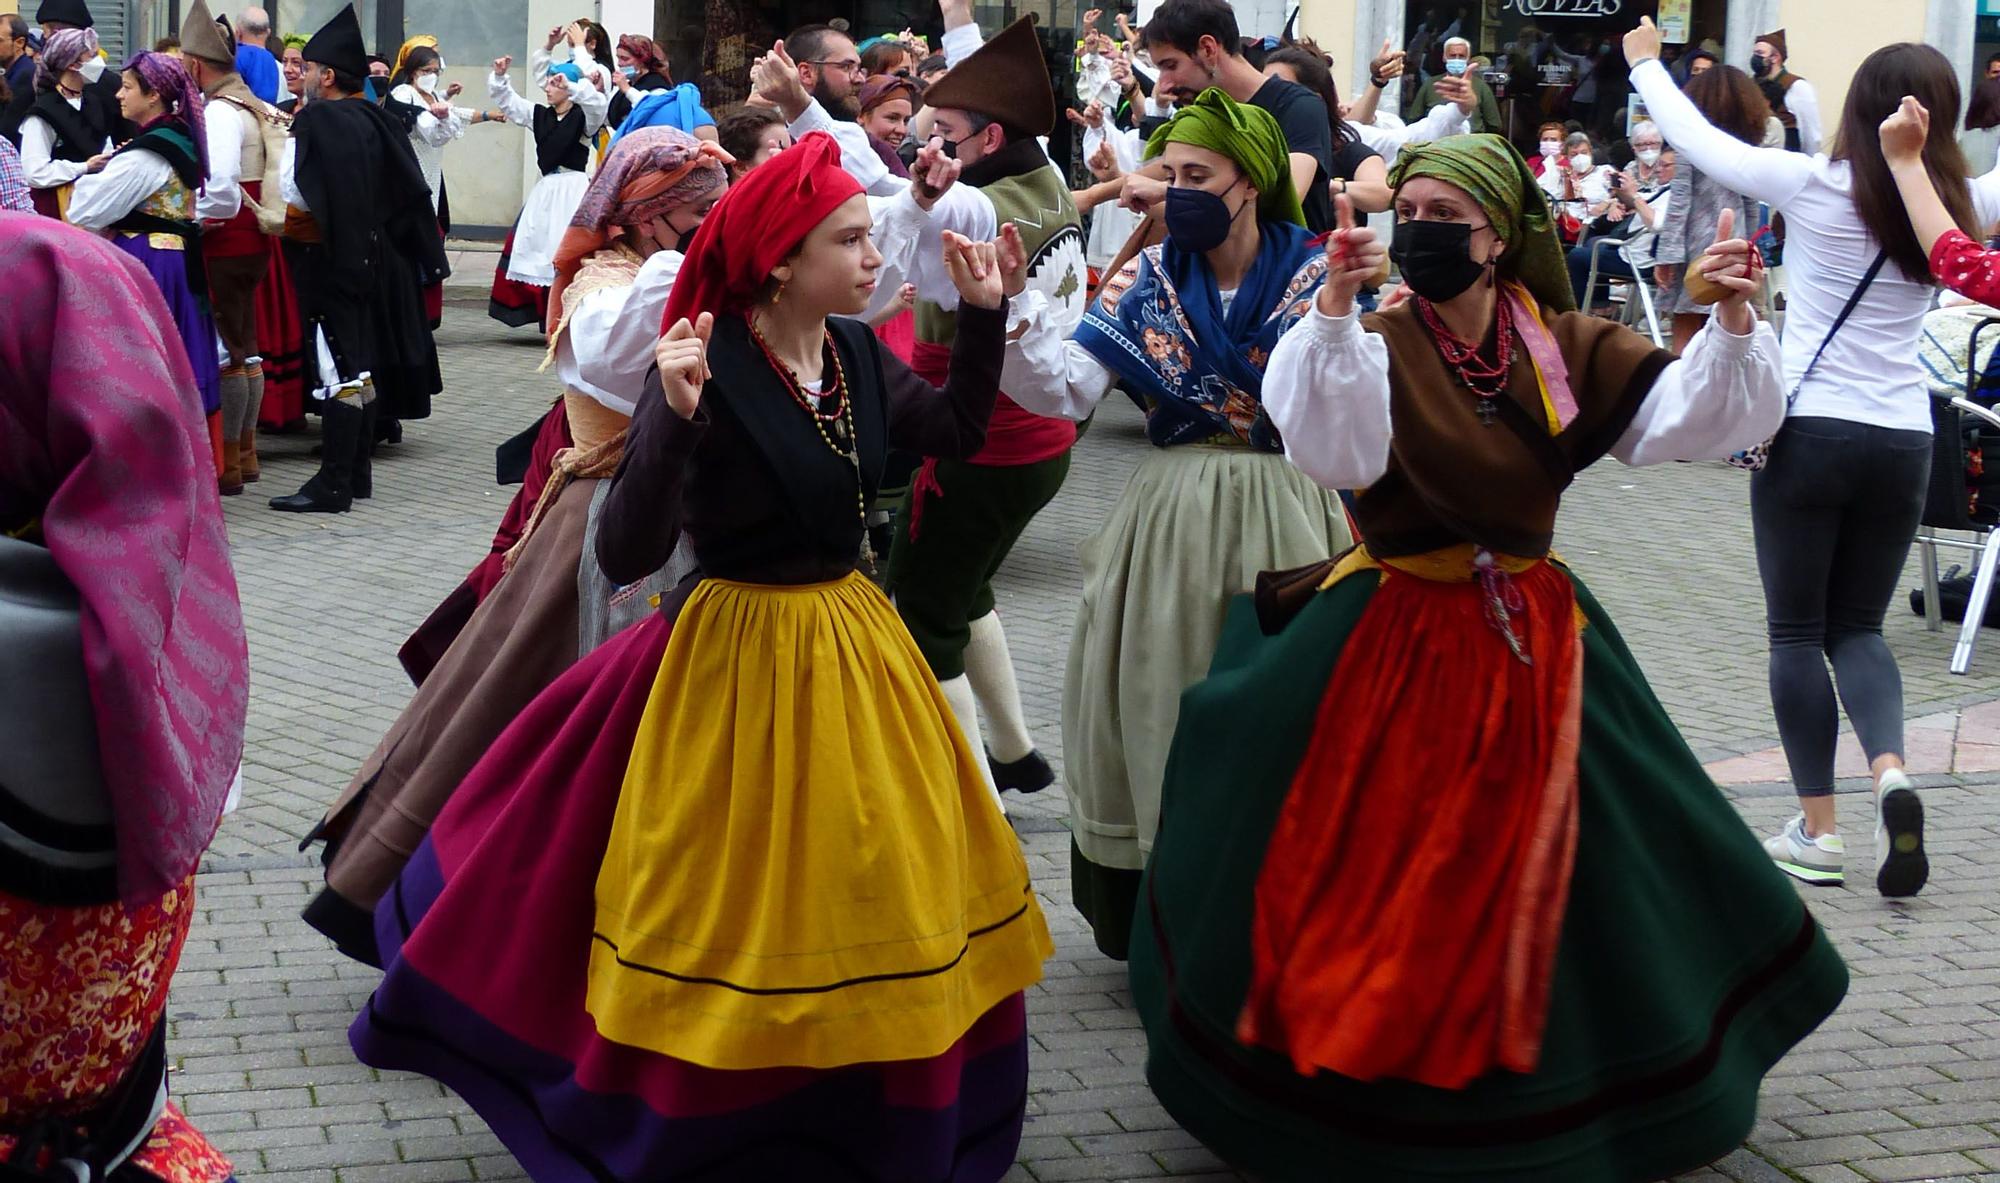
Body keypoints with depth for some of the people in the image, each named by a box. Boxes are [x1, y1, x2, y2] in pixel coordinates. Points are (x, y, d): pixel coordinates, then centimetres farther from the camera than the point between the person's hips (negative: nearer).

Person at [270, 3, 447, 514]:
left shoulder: (315, 122, -15)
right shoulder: (376, 122, 6)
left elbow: (297, 197, -20)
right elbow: (409, 192, 11)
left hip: (332, 258, -8)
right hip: (377, 256, 8)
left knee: (339, 372, -8)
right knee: (365, 366, 13)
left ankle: (333, 485, -8)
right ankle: (358, 472, 21)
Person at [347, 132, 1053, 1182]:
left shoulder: (857, 354, -1)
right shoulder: (707, 372, -21)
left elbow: (957, 431, 18)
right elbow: (624, 555, -27)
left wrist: (983, 313, 7)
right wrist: (674, 419, -40)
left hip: (852, 644, 7)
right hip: (741, 662, -7)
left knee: (874, 891, 16)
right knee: (742, 921, 3)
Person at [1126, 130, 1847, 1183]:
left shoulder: (1566, 348, 0)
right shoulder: (1376, 345, -8)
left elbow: (1684, 418, -7)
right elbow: (1333, 445, -28)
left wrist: (1734, 330, -23)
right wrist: (1333, 309, -39)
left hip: (1531, 639, 3)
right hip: (1397, 640, -3)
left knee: (1528, 864, 11)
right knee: (1375, 860, 1)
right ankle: (1349, 1062, 20)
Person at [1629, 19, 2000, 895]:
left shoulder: (1813, 189, -10)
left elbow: (1695, 139, 0)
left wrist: (1644, 61, 16)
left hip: (1808, 433, -3)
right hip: (1902, 443, 3)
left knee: (1798, 632, 8)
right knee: (1857, 627, 16)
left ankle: (1817, 829, 6)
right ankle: (1890, 769, -10)